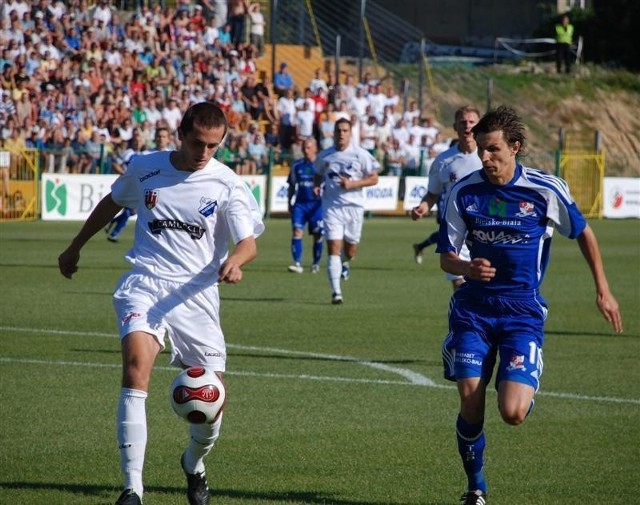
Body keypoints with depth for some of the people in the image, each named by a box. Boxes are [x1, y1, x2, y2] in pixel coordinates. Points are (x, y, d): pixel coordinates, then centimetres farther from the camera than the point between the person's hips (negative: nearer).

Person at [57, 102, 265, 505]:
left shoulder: (227, 185, -3)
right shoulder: (144, 169, 4)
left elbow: (249, 244, -10)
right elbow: (111, 203, 24)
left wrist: (235, 261, -34)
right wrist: (76, 246, 32)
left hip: (197, 292, 0)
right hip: (145, 285, 0)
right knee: (137, 362, -29)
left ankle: (194, 464, 36)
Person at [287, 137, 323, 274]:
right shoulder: (296, 165, 9)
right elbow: (292, 186, 17)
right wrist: (289, 203, 14)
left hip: (316, 204, -2)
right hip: (299, 203, 2)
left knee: (317, 234, 4)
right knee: (297, 231, -13)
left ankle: (316, 264, 19)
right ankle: (297, 263, -17)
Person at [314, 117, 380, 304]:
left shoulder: (360, 155, -1)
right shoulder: (324, 156, 6)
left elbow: (373, 178, 0)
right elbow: (318, 175, 23)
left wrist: (352, 184, -14)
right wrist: (316, 186, 1)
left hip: (353, 205, 0)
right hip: (331, 206, 0)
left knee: (351, 249, 8)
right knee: (333, 247, -12)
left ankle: (345, 262, 48)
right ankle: (336, 291, -13)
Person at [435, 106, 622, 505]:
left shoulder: (546, 190, -9)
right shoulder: (464, 192, -4)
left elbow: (583, 232, 8)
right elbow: (446, 257, 1)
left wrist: (603, 291, 10)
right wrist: (467, 268, -22)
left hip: (523, 310, -2)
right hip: (473, 308, 2)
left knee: (513, 412, -16)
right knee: (470, 405, -7)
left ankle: (527, 391, 23)